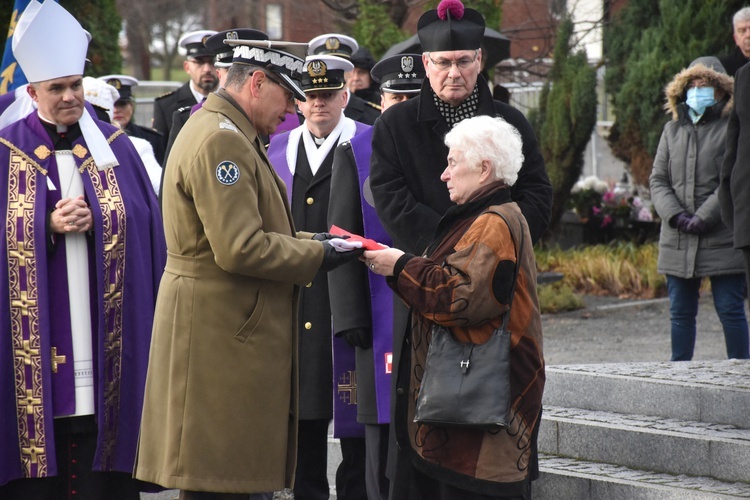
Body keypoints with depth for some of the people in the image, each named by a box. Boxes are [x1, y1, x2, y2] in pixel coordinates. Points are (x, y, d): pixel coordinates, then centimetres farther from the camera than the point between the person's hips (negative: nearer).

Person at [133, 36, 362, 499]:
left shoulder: (231, 136, 18)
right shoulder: (220, 141, -17)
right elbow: (240, 249, -23)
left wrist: (310, 240, 11)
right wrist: (317, 256, -13)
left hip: (237, 330, 11)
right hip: (220, 334, -11)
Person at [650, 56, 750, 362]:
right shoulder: (672, 130, 15)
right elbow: (658, 180, 9)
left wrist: (704, 217, -15)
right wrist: (676, 215, -7)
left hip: (722, 241, -5)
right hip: (678, 243, 5)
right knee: (681, 313, 8)